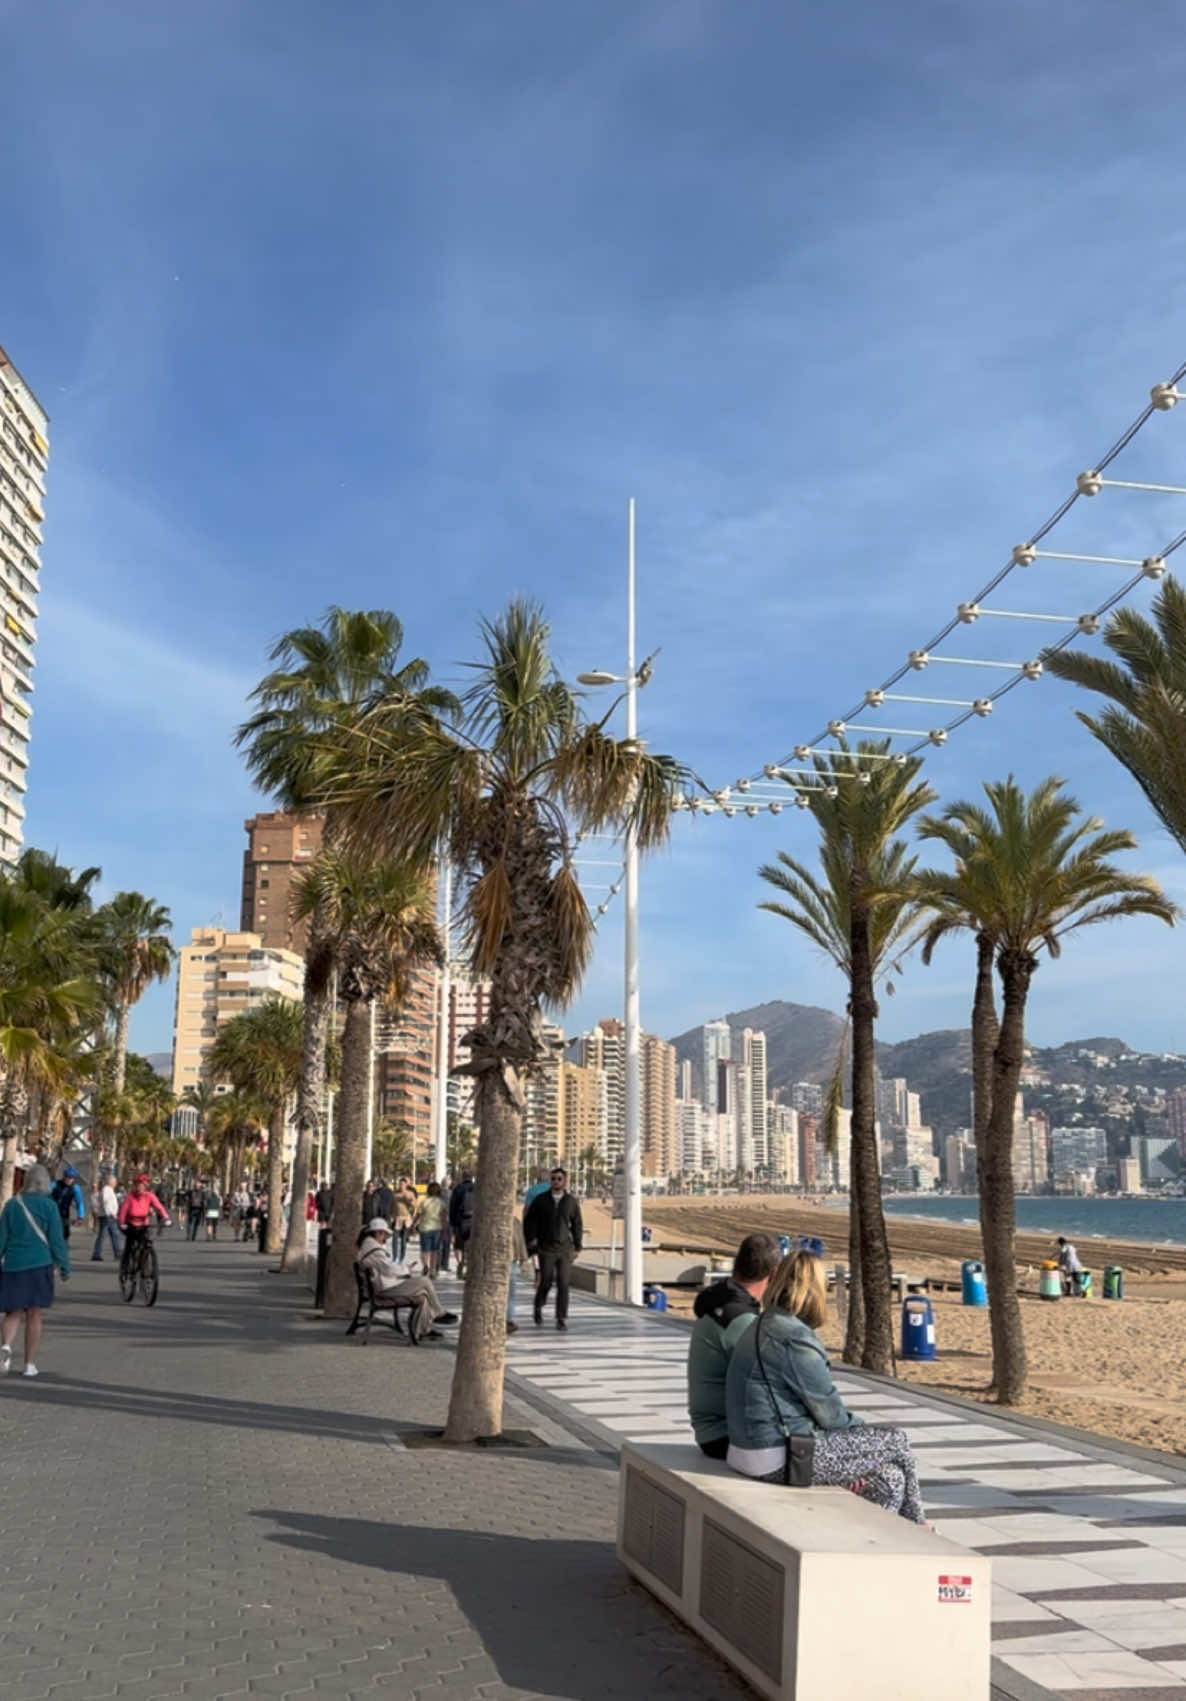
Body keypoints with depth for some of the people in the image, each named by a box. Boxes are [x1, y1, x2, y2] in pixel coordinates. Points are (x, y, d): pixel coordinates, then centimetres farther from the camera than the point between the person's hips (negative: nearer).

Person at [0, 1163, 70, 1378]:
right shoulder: (49, 1206, -4)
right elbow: (56, 1239, -5)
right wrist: (65, 1267, 3)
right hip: (39, 1265, -2)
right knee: (34, 1316, 6)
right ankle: (30, 1364, 9)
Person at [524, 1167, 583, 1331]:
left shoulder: (571, 1202, 4)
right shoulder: (540, 1200, 1)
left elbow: (577, 1225, 11)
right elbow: (528, 1221, 7)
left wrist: (577, 1247, 9)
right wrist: (531, 1240, -3)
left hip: (565, 1250, 1)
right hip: (546, 1249, -1)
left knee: (563, 1284, -5)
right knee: (546, 1282, -5)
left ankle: (561, 1319, 2)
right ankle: (539, 1307, 24)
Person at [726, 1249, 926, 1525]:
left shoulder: (761, 1328, 11)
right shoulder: (794, 1339, -19)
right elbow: (829, 1413, -12)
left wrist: (856, 1425, 10)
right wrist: (859, 1426, 8)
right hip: (781, 1461, -10)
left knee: (891, 1481, 12)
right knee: (896, 1441, 5)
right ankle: (914, 1527, 27)